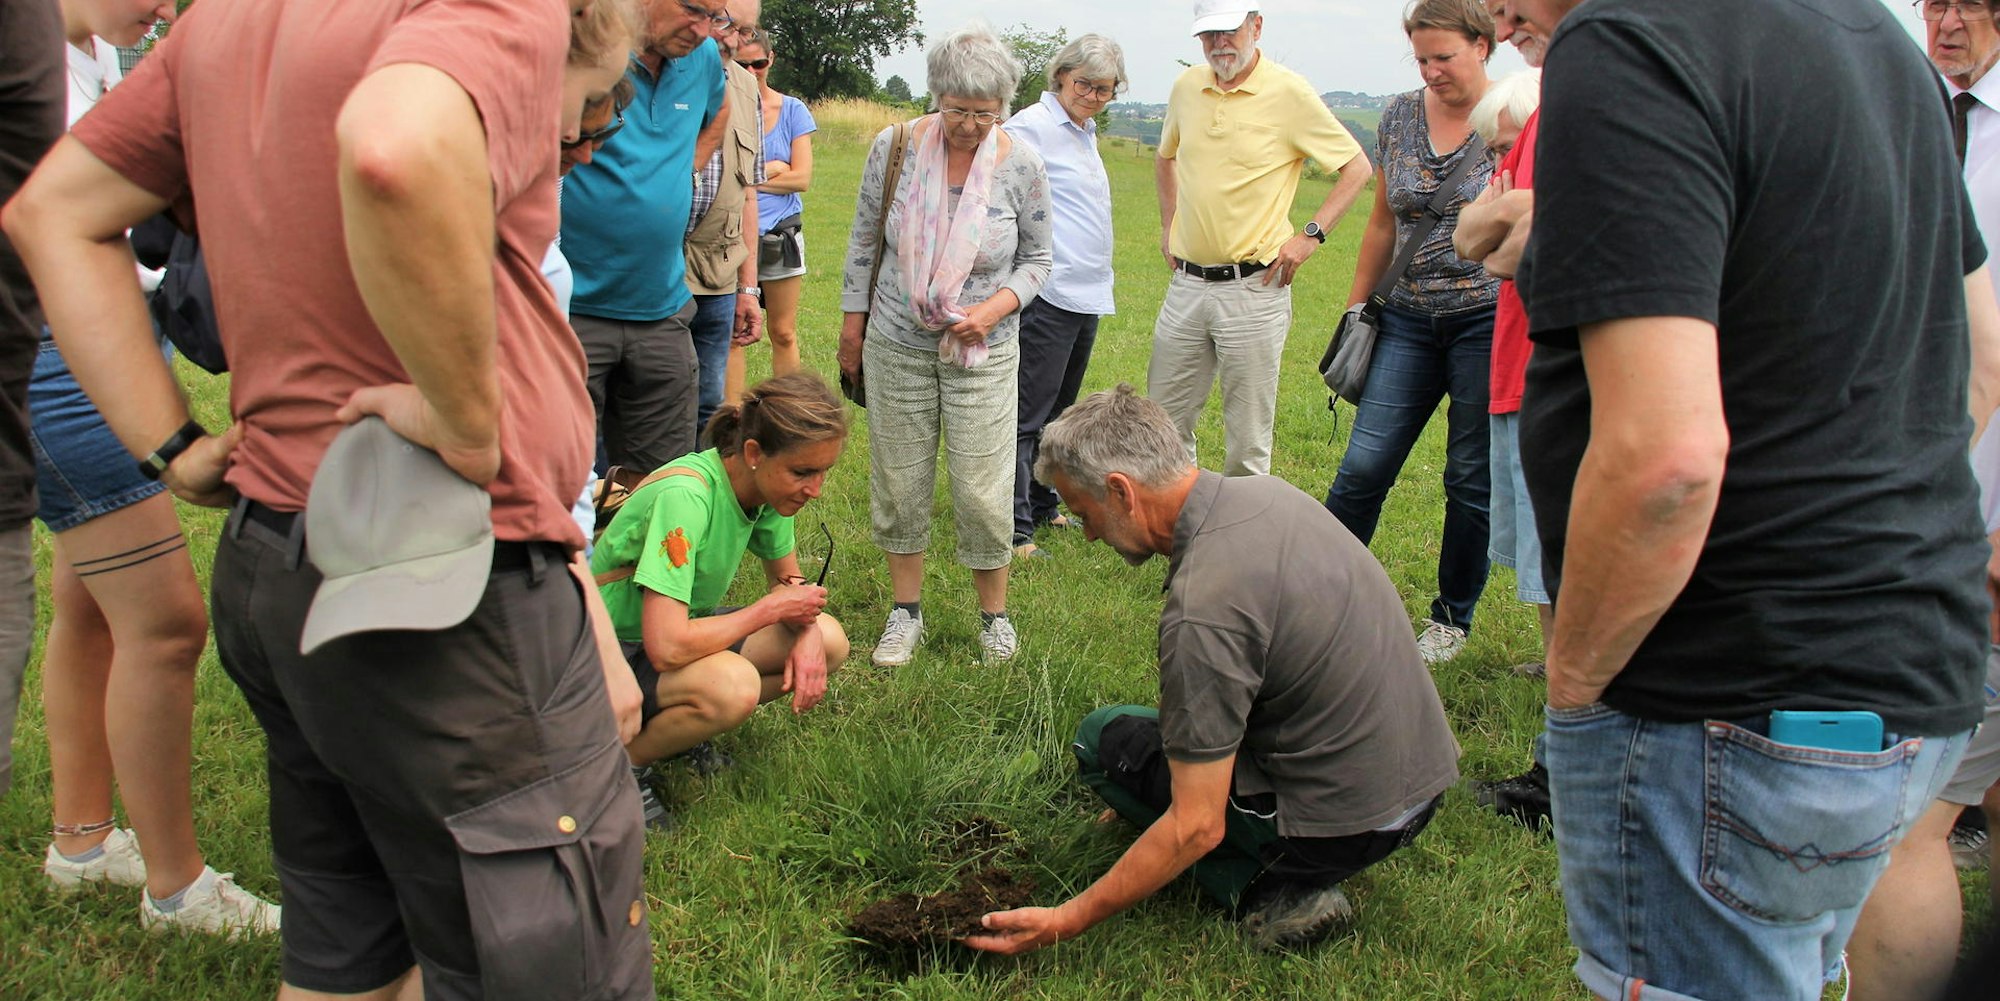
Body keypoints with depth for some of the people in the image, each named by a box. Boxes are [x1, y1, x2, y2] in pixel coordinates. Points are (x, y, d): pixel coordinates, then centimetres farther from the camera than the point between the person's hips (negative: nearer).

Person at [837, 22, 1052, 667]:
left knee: (982, 488, -1)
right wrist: (852, 326, 8)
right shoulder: (894, 148, -7)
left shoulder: (1022, 165, -10)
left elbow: (1037, 258, 3)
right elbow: (865, 240, 5)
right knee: (898, 481, 9)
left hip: (984, 351, -1)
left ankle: (994, 613, 20)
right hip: (897, 344, 2)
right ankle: (906, 611, 26)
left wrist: (996, 308, -15)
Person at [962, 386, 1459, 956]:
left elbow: (1197, 827, -23)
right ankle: (1291, 880, 14)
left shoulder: (1202, 609, -27)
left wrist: (1069, 921, -12)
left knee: (1104, 738, 6)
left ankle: (1264, 889, -1)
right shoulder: (1268, 493, -1)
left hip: (1343, 823, -8)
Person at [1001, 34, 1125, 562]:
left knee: (1059, 412, 18)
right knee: (1026, 416, -6)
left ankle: (1042, 507, 30)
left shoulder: (1083, 133, 17)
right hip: (1048, 295, -10)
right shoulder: (1032, 126, -10)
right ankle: (1015, 529, -2)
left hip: (1087, 295, 10)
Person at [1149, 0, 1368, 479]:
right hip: (1187, 282, 5)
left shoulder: (1289, 93, -7)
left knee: (1248, 437, 2)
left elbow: (1358, 167, -2)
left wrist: (1311, 234, -10)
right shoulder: (1186, 87, 8)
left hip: (1253, 288, -5)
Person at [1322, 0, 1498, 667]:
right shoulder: (1400, 116, 9)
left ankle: (1452, 620, 21)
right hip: (1409, 321, 3)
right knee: (1363, 467, -3)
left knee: (1472, 482, 6)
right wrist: (1356, 310, 16)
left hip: (1488, 320, -3)